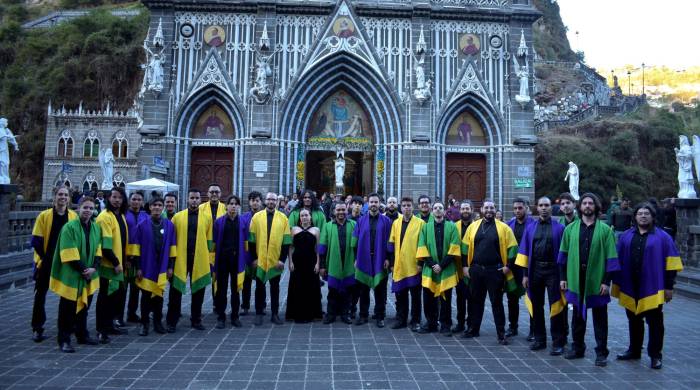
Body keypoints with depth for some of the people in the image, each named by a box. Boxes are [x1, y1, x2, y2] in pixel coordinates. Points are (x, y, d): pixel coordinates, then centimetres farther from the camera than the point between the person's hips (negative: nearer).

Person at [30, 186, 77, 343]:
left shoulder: (74, 216, -2)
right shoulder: (44, 215, -6)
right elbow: (36, 241, -6)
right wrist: (45, 258, -9)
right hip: (46, 262, -1)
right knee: (40, 295, 5)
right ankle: (37, 328, 15)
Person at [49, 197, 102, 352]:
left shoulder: (96, 228, 6)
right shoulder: (69, 227, -13)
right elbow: (69, 254, -17)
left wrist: (93, 268, -7)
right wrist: (83, 270, -15)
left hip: (89, 276, 6)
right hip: (70, 276, -6)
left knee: (84, 305, 16)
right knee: (68, 308, 1)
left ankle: (82, 334, 30)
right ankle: (64, 340, 11)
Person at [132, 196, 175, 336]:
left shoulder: (169, 225, 1)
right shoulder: (142, 225, -4)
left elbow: (172, 246, 4)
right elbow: (137, 247, -3)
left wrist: (170, 266, 2)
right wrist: (138, 267, -6)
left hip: (162, 266, 2)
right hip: (146, 266, -1)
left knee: (159, 295, 10)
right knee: (146, 296, 5)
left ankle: (158, 322, 21)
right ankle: (144, 323, 16)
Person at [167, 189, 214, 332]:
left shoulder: (207, 218, 5)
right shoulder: (178, 217, 3)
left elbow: (209, 240, 6)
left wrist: (210, 259, 4)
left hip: (200, 259, 1)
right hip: (180, 258, -1)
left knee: (198, 291, 9)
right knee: (176, 291, 3)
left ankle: (196, 320, 22)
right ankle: (172, 321, 13)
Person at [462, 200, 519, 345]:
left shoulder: (503, 227, -1)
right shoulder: (473, 226, 6)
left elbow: (512, 247, -1)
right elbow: (466, 246, 8)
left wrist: (508, 265, -8)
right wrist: (465, 265, 4)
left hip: (495, 271, -3)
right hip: (476, 269, 3)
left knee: (497, 302, 2)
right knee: (476, 300, 13)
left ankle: (501, 334, 10)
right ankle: (474, 329, 25)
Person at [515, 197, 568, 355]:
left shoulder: (559, 227, -1)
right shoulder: (530, 228, 7)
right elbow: (524, 251, 7)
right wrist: (525, 274, 2)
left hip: (553, 270, -3)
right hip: (535, 269, 3)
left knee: (555, 307, 0)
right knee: (536, 306, 10)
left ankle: (558, 342, 10)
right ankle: (539, 339, 22)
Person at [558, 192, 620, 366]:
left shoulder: (605, 229, -2)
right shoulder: (571, 228, 5)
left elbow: (611, 257, -4)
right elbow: (564, 254, 7)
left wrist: (607, 281, -10)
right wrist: (563, 277, 3)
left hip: (597, 281, -2)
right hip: (576, 280, 2)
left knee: (600, 318, 7)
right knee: (577, 315, 13)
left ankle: (601, 352, 17)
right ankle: (578, 347, 26)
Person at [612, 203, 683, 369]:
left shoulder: (663, 237, -2)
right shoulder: (626, 236, 6)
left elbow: (670, 264, -3)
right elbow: (617, 261, 9)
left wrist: (669, 287, -6)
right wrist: (616, 283, 8)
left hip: (652, 289, -3)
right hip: (630, 288, 3)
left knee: (655, 323, 4)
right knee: (634, 321, 14)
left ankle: (655, 355, 15)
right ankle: (634, 350, 27)